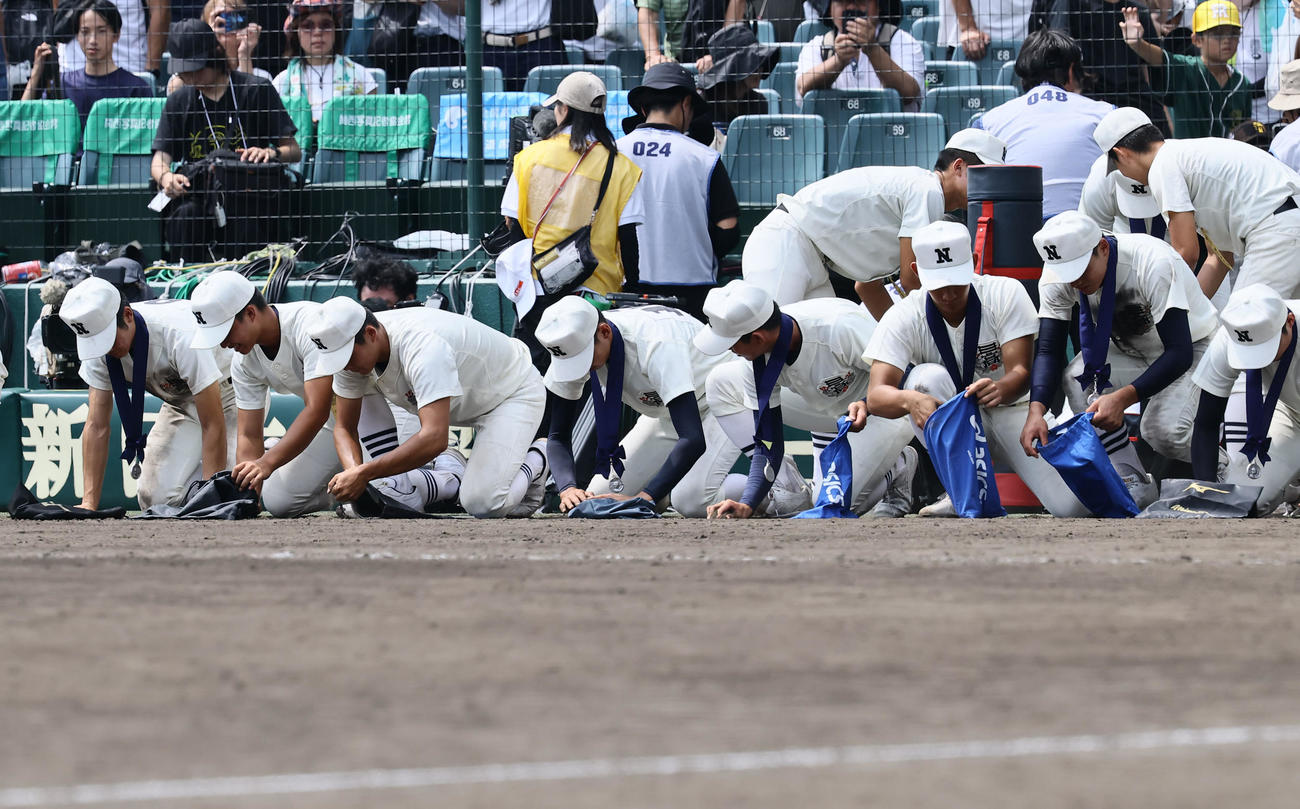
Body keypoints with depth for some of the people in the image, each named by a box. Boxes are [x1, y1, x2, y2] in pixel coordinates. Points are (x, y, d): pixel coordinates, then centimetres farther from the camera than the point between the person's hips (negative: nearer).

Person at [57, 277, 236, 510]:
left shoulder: (179, 333, -38)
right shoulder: (99, 347, -19)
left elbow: (213, 425, -35)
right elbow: (96, 427, -14)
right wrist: (88, 503, -21)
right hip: (179, 401, 5)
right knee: (154, 496, -11)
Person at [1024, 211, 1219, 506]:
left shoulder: (1154, 264, -35)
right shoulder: (1058, 278, -19)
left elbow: (1180, 353, -34)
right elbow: (1049, 350, -17)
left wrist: (1122, 398, -45)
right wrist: (1036, 412, -35)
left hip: (1194, 346, -5)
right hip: (1130, 350, 5)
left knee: (1164, 430, -29)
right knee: (1078, 378, -25)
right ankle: (1134, 486, -15)